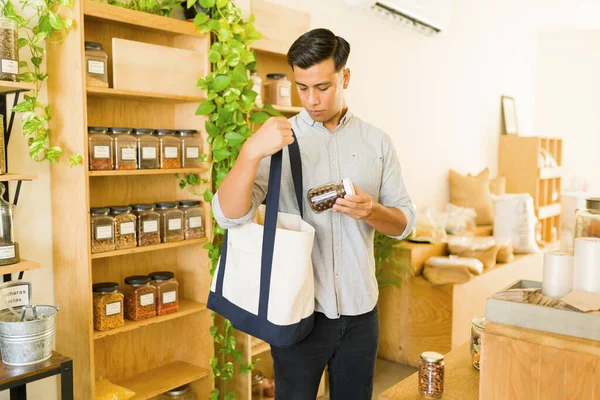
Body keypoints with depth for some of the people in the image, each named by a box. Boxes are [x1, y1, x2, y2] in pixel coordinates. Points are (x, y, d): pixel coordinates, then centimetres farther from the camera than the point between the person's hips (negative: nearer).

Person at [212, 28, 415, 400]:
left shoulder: (378, 142, 2)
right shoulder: (279, 138, -5)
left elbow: (404, 222, 5)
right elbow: (230, 216, -16)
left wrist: (371, 211, -17)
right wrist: (251, 152, -33)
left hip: (360, 311, 2)